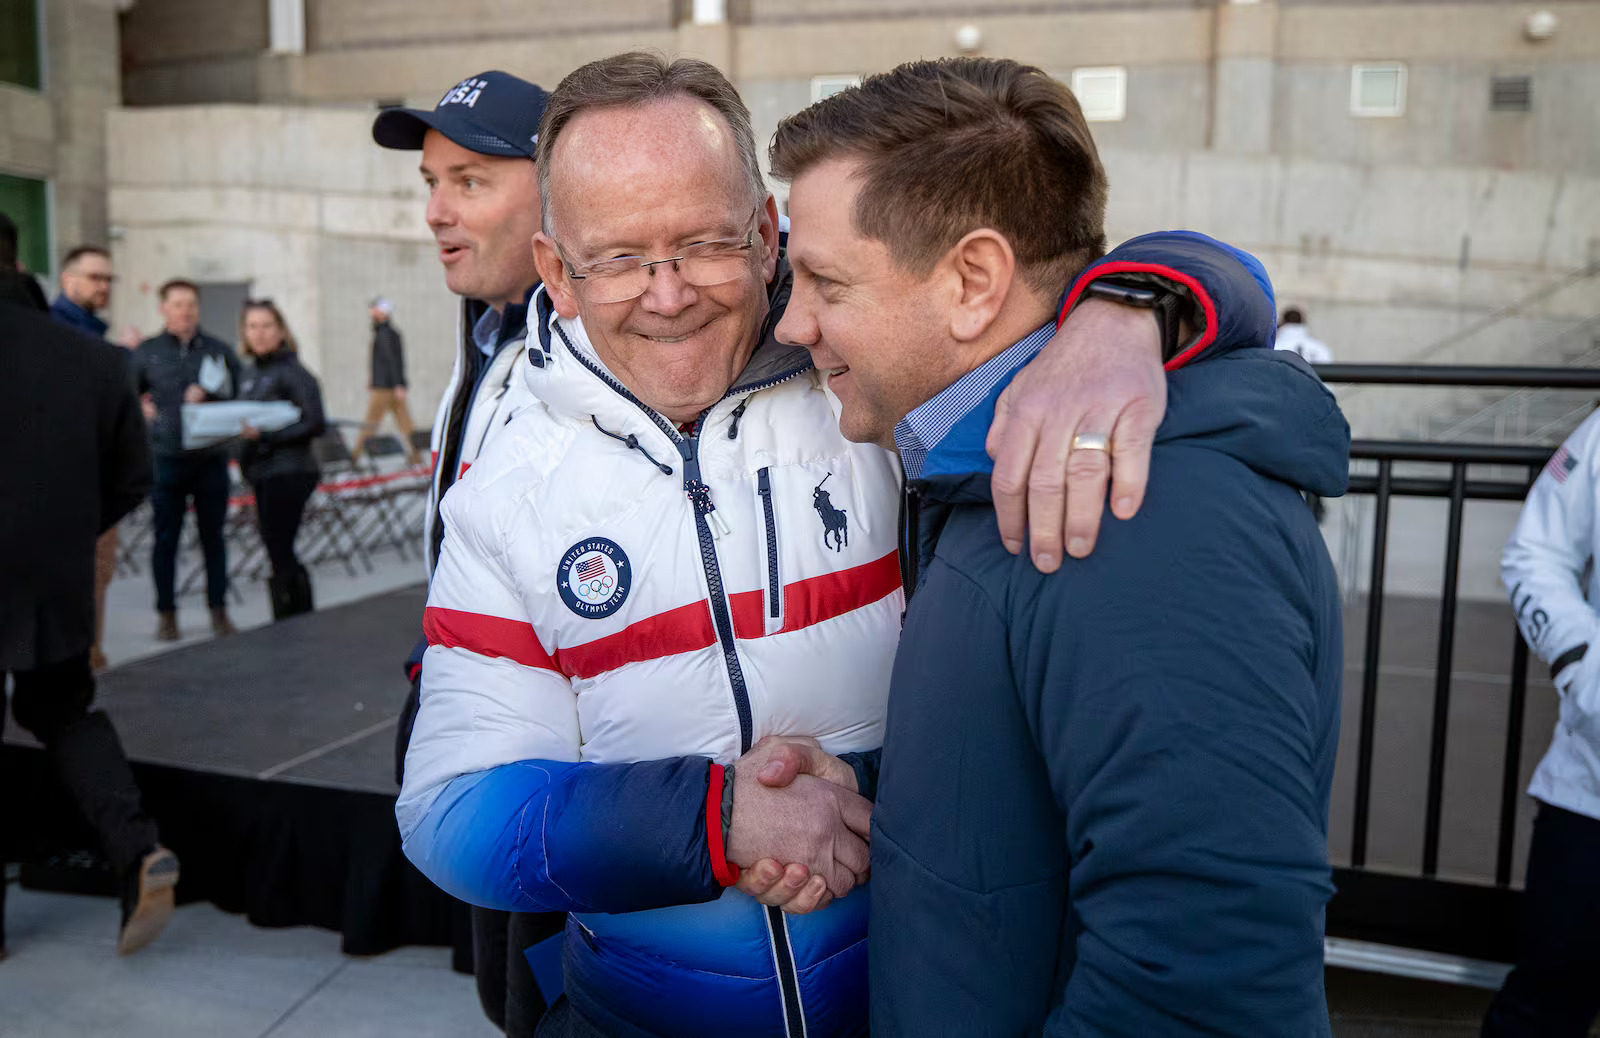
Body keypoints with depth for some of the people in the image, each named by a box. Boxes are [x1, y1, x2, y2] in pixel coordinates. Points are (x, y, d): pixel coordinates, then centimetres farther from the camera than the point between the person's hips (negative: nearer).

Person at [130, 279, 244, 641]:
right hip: (167, 459, -1)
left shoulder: (219, 351, 7)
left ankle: (219, 610, 16)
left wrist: (209, 397, -9)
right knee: (166, 538, 5)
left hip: (211, 458, 1)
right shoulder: (147, 352, 4)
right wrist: (140, 410, -7)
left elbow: (241, 399, 7)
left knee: (213, 536, 8)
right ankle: (167, 614, 14)